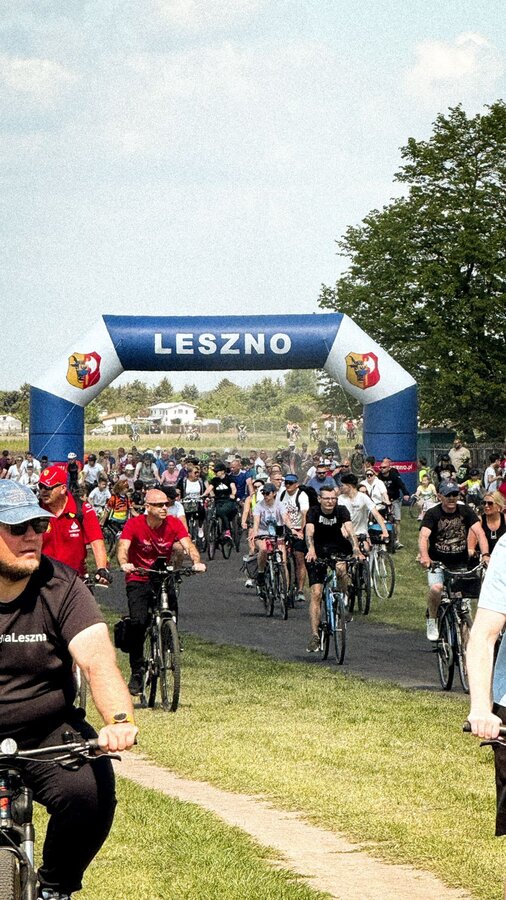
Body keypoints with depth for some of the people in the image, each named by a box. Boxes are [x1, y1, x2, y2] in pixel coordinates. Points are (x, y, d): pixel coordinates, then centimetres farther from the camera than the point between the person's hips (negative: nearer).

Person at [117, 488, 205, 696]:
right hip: (139, 580, -3)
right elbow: (123, 547, -26)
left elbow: (188, 545, -18)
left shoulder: (174, 524, -7)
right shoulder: (134, 524, -13)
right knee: (138, 623, -21)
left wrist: (197, 561, -39)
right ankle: (136, 673, -10)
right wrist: (124, 564, -48)